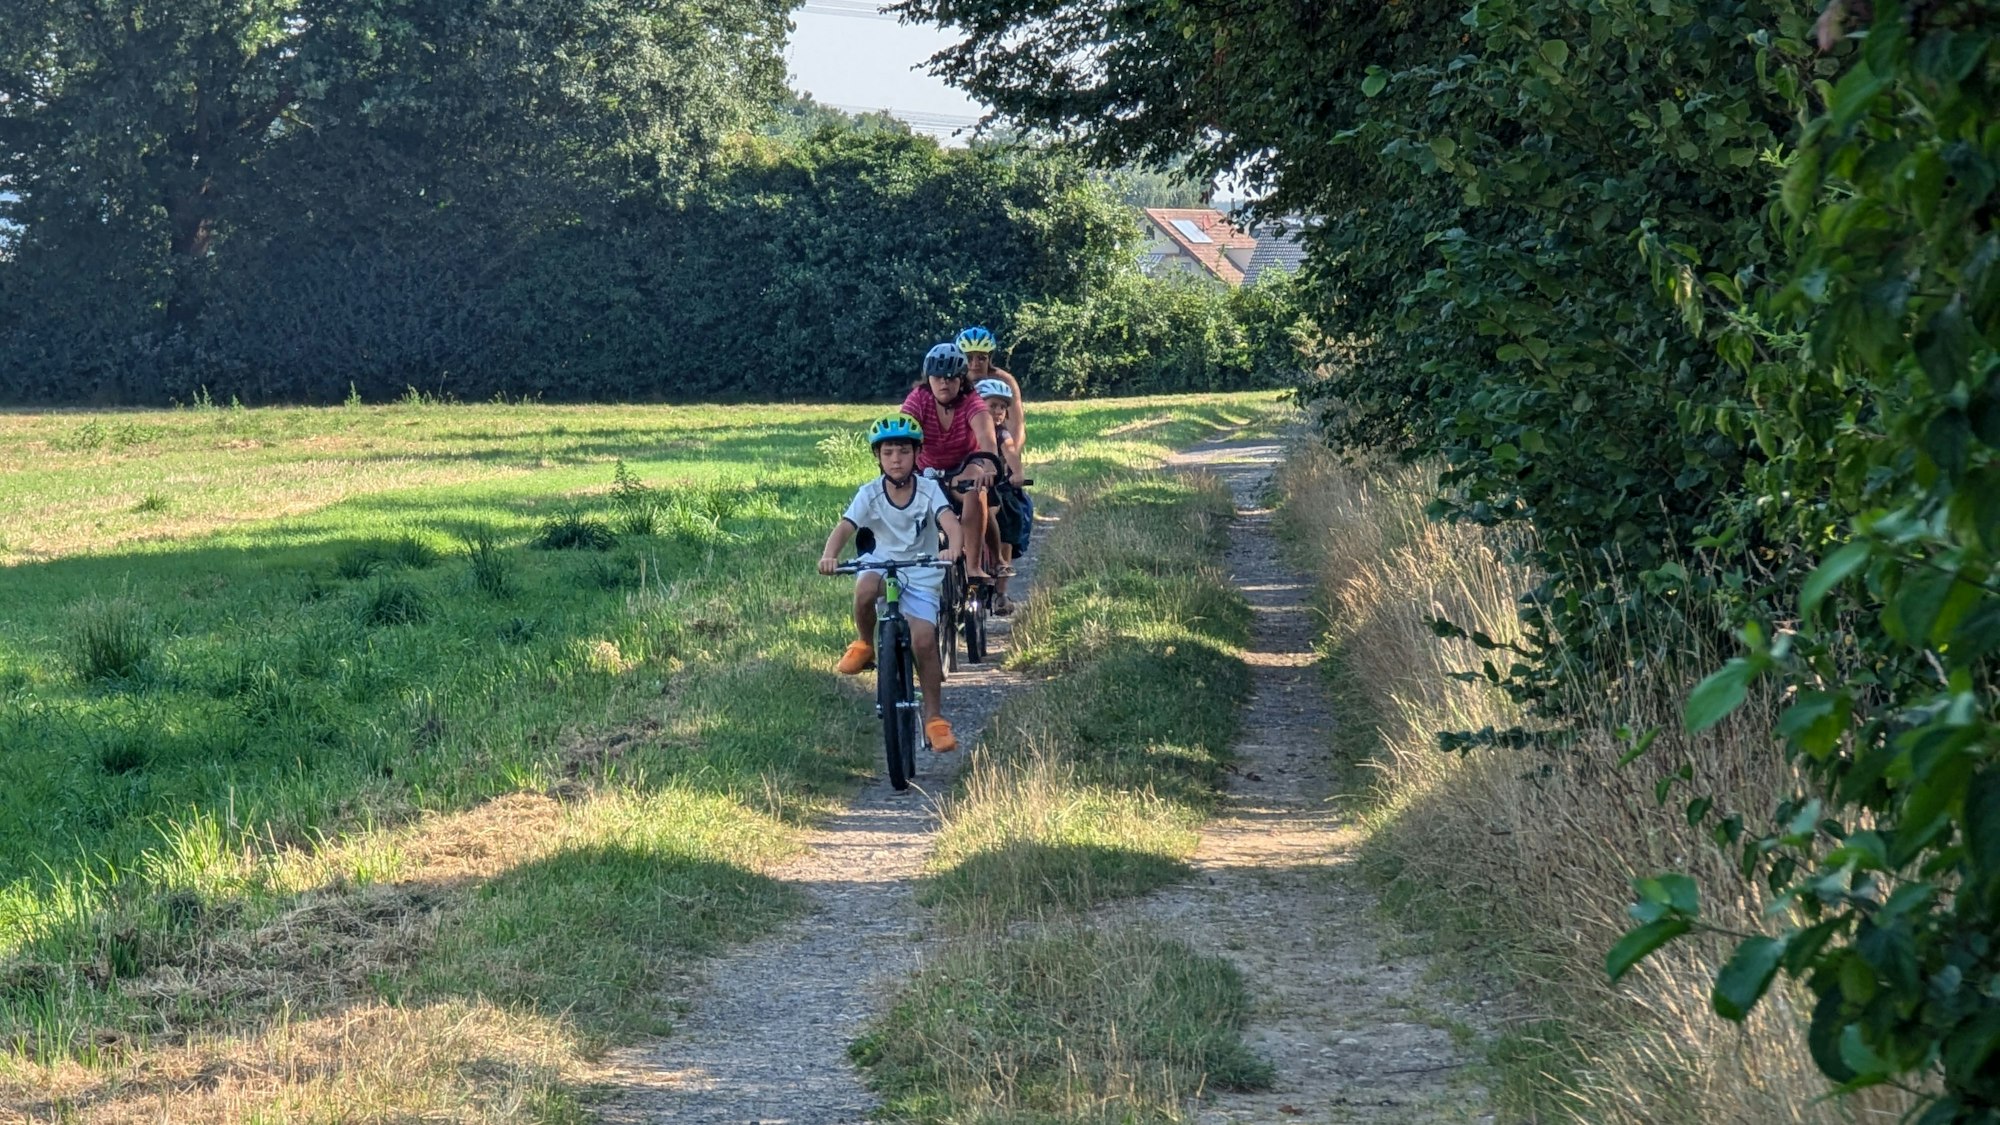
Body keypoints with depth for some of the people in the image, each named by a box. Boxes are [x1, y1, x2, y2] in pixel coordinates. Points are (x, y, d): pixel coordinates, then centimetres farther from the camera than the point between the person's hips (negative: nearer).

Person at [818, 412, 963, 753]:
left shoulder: (928, 489, -12)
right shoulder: (870, 494, -11)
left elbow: (949, 520, -28)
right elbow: (844, 527, -23)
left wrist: (954, 546, -51)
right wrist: (829, 555, -45)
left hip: (922, 574, 0)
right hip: (880, 564, 0)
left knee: (924, 641, -13)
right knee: (865, 589, -36)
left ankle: (934, 716, 4)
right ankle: (866, 645, -6)